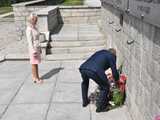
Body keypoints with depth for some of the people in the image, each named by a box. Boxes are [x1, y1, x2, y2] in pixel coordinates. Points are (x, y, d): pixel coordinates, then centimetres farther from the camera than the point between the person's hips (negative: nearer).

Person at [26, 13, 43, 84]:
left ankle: (36, 77, 22)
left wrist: (39, 48, 18)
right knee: (34, 63, 1)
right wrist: (33, 50, -20)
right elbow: (30, 41, -17)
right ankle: (35, 78, 10)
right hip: (33, 48, -8)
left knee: (36, 63, 13)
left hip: (37, 47, 8)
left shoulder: (35, 28, 11)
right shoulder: (29, 29, -15)